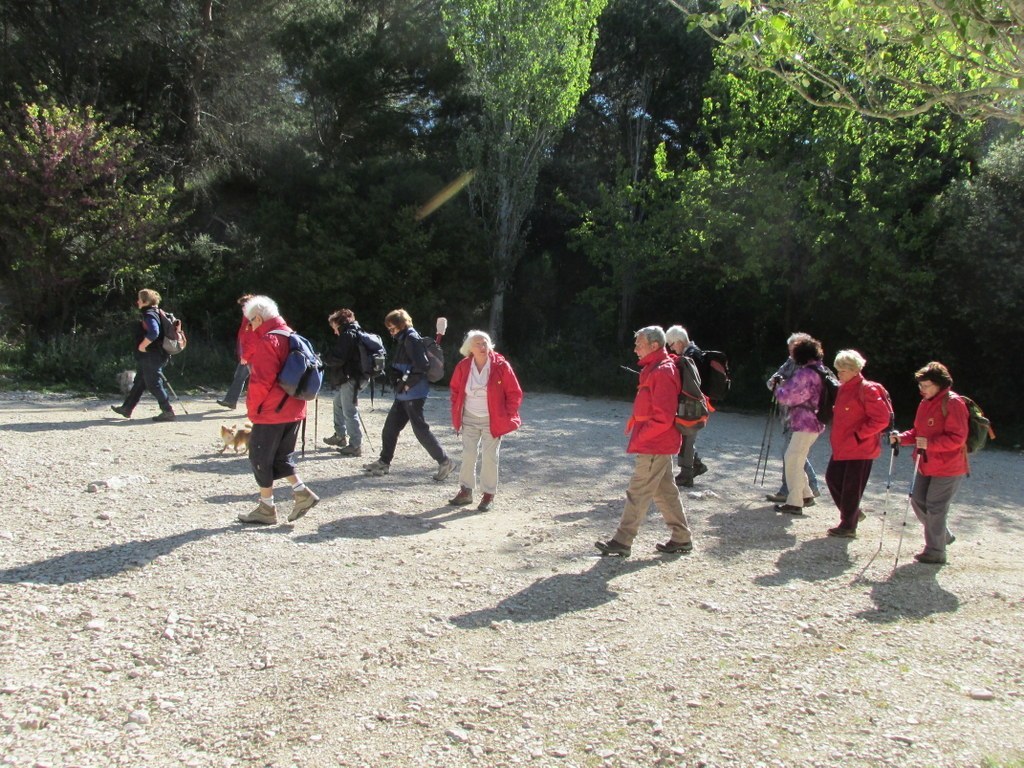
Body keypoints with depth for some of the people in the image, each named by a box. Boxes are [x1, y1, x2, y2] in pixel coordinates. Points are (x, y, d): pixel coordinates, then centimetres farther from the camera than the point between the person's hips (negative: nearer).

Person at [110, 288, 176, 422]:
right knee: (139, 383, 18)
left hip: (150, 357, -11)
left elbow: (154, 332, -34)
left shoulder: (149, 315, -18)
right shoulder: (156, 313, 13)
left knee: (154, 384, -6)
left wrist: (142, 345, -21)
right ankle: (126, 408, 28)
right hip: (148, 357, 11)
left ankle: (168, 412, -3)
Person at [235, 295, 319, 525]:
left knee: (260, 457, 4)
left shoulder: (268, 340, -15)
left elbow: (262, 379, -20)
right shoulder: (290, 336, 13)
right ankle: (302, 493, 7)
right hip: (293, 409, 9)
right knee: (281, 456, 19)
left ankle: (266, 509, 10)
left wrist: (252, 406, -9)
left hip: (271, 411, -8)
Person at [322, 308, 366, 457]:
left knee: (349, 412, -8)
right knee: (338, 403, 26)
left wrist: (325, 359, -3)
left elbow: (337, 358, -21)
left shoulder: (347, 335, -14)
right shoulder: (355, 334, 17)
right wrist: (328, 358, 10)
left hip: (349, 378, -11)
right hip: (347, 377, 11)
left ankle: (356, 445, -5)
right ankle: (341, 436, 38)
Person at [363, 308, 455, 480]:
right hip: (404, 394, 10)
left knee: (420, 429, -6)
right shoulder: (402, 340, 15)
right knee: (390, 426, 14)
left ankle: (445, 462, 0)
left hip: (414, 394, -10)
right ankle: (384, 462, 25)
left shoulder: (411, 339, -14)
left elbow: (421, 366, -23)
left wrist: (406, 383, -18)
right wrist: (393, 371, 5)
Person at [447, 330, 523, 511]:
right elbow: (455, 389, 11)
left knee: (489, 456, -1)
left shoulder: (501, 366, -14)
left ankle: (488, 494, 11)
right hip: (469, 419, 3)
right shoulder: (463, 366, -5)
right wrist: (456, 413, 8)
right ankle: (465, 491, 18)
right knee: (468, 455, 7)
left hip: (492, 420, -3)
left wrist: (506, 415, -9)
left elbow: (515, 393, -7)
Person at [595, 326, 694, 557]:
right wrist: (634, 426, 11)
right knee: (665, 491, 15)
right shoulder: (653, 369, 13)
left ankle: (622, 542, 3)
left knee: (637, 493, -4)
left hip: (654, 445, -10)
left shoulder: (662, 372, -18)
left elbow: (662, 418, -23)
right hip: (658, 444, 10)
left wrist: (639, 436, -16)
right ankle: (681, 538, 22)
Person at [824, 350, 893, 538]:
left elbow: (882, 419, -20)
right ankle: (853, 513, 30)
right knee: (832, 477, 13)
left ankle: (848, 526, 13)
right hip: (841, 447, 9)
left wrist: (858, 434, -18)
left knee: (851, 487, 0)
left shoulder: (867, 390, -16)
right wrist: (836, 435, 12)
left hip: (860, 449, -9)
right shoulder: (844, 388, 10)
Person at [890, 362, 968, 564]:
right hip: (926, 465, 9)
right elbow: (918, 431, 18)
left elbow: (958, 437, -22)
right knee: (918, 501, 14)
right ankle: (943, 536, 35)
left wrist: (930, 443, -30)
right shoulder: (926, 403, 10)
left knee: (935, 509, -3)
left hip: (948, 468, -9)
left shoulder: (953, 403, -17)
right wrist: (902, 438, -1)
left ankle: (935, 552, 11)